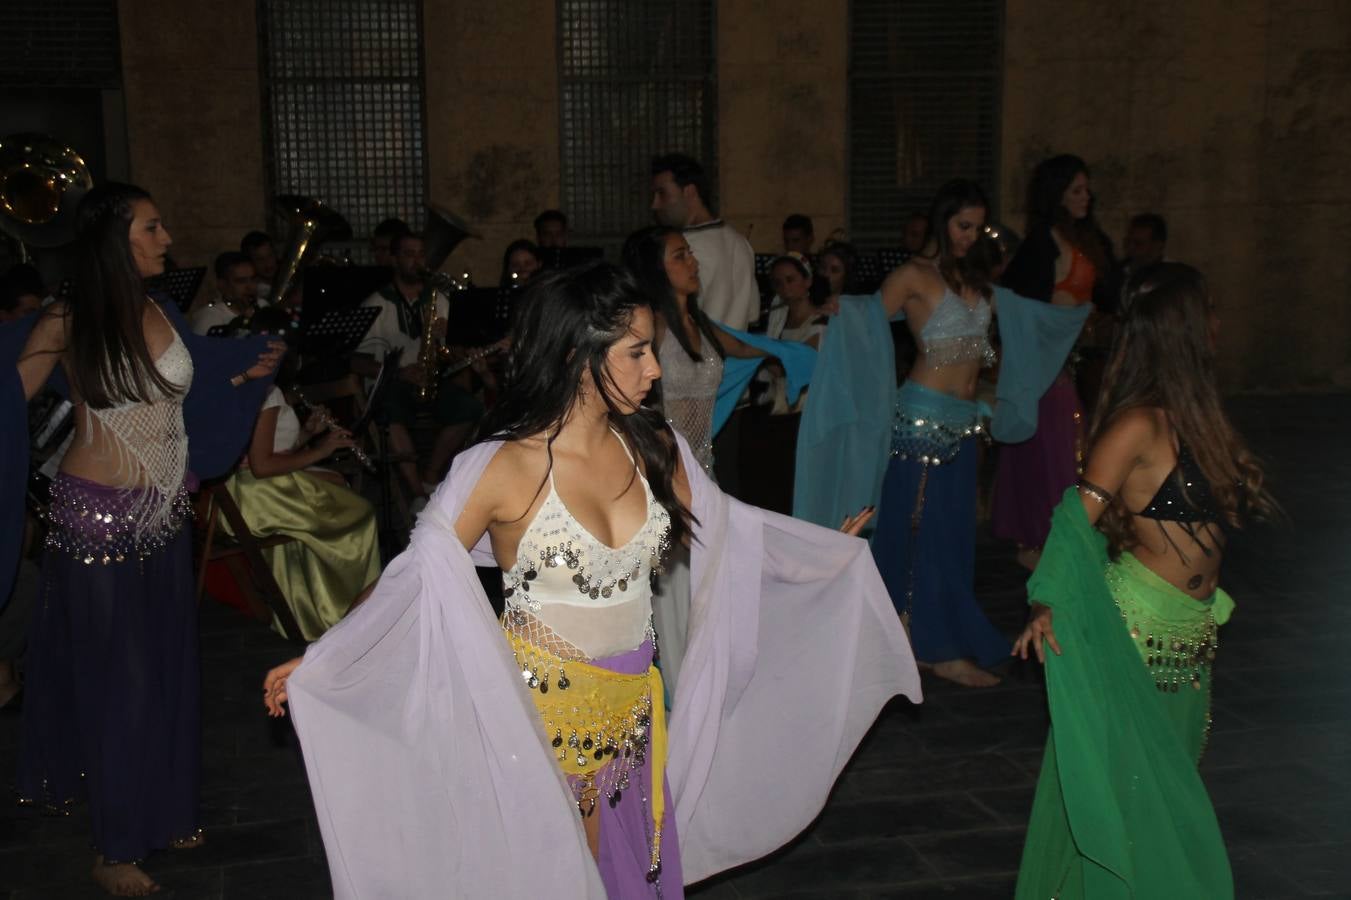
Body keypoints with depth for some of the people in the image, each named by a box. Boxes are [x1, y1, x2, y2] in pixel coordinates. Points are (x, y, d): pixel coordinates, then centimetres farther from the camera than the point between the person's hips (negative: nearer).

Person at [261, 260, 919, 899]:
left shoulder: (653, 448, -3)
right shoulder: (503, 469, -19)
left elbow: (726, 528, 11)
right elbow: (414, 578, -13)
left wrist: (832, 547, 19)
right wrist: (315, 664, -20)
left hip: (633, 705, 5)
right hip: (542, 706, -5)